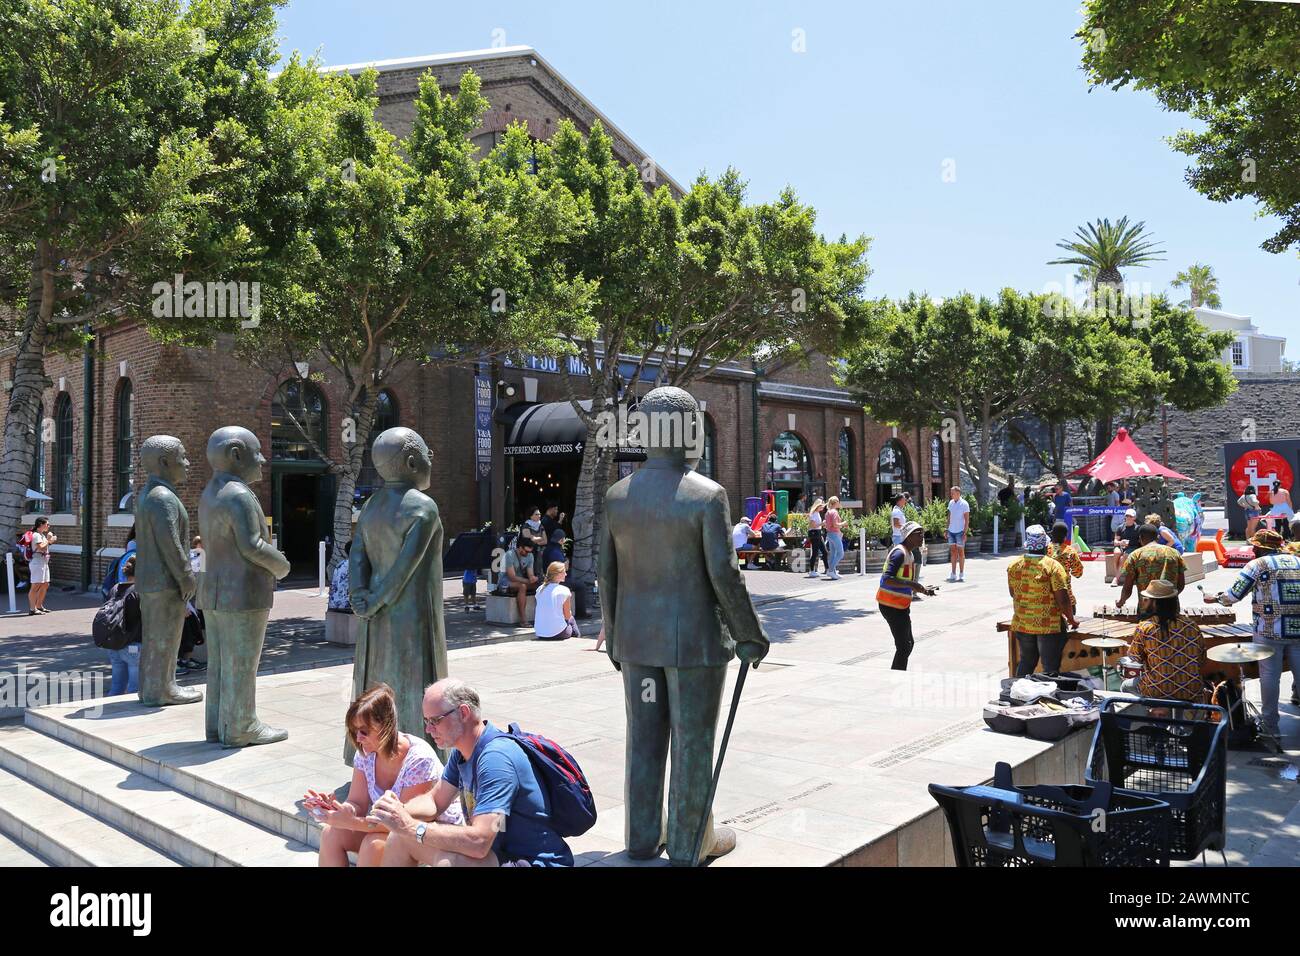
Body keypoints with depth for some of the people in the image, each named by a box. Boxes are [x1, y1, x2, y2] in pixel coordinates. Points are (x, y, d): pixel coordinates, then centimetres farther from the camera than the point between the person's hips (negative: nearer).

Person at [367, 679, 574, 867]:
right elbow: (435, 801, 15)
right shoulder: (462, 750, 4)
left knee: (448, 861, -33)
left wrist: (411, 826, -26)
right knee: (400, 836, 8)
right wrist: (399, 810, -7)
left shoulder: (496, 758, -26)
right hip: (497, 849, 10)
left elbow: (478, 843, -33)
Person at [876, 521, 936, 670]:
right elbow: (887, 579, -27)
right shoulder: (900, 553, -17)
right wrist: (911, 584, -29)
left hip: (901, 605, 11)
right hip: (892, 606, -11)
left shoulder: (909, 553, 15)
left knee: (908, 644, 19)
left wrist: (923, 589, 16)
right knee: (904, 647, -9)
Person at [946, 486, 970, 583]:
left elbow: (967, 520, -9)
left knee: (960, 552, 1)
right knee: (953, 552, 6)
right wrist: (947, 529, 12)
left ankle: (961, 574, 7)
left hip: (960, 531, -5)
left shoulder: (964, 504, -9)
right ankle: (953, 574, 10)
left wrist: (965, 533, -14)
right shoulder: (951, 503, 8)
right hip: (951, 531, 5)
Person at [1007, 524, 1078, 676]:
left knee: (1026, 662, 18)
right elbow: (1062, 599, -16)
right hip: (1049, 626, -5)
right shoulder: (1052, 566, -16)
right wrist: (1071, 620, -2)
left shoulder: (1013, 565, -1)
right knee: (1050, 666, 5)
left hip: (1021, 624, 5)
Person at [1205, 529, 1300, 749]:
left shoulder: (1257, 565, -2)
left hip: (1270, 631, -4)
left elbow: (1233, 595, -4)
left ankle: (1270, 727, 10)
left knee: (1270, 675, 3)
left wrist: (1216, 598, 14)